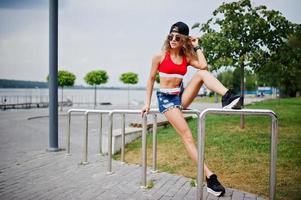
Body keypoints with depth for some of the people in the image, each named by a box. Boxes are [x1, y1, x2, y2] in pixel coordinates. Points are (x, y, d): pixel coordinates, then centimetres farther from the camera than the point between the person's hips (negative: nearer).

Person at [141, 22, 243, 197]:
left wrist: (197, 47, -3)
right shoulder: (160, 56, -2)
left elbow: (204, 66, -12)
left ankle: (228, 98, -44)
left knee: (202, 73, -22)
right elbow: (151, 79, 4)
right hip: (166, 98, -4)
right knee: (187, 136, -20)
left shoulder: (187, 57, 7)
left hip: (182, 96, 4)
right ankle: (210, 177, -22)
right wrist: (147, 103, 2)